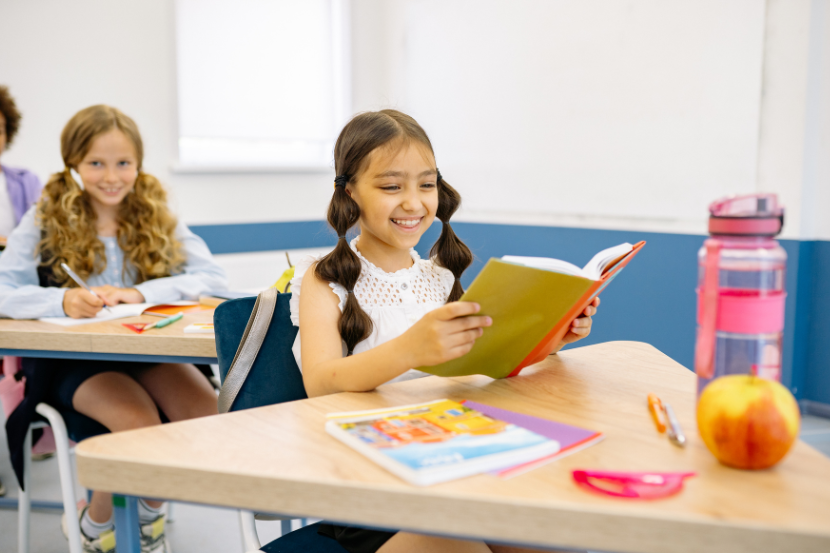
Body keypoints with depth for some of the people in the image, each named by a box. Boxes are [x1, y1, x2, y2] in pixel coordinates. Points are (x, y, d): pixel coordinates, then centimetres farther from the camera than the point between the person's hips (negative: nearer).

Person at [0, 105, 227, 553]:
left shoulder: (156, 216, 5)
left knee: (208, 413, -23)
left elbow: (212, 277, -7)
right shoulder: (45, 220, 1)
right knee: (139, 423, -29)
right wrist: (63, 301, -29)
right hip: (72, 357, -2)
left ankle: (149, 506, 10)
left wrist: (140, 292, -22)